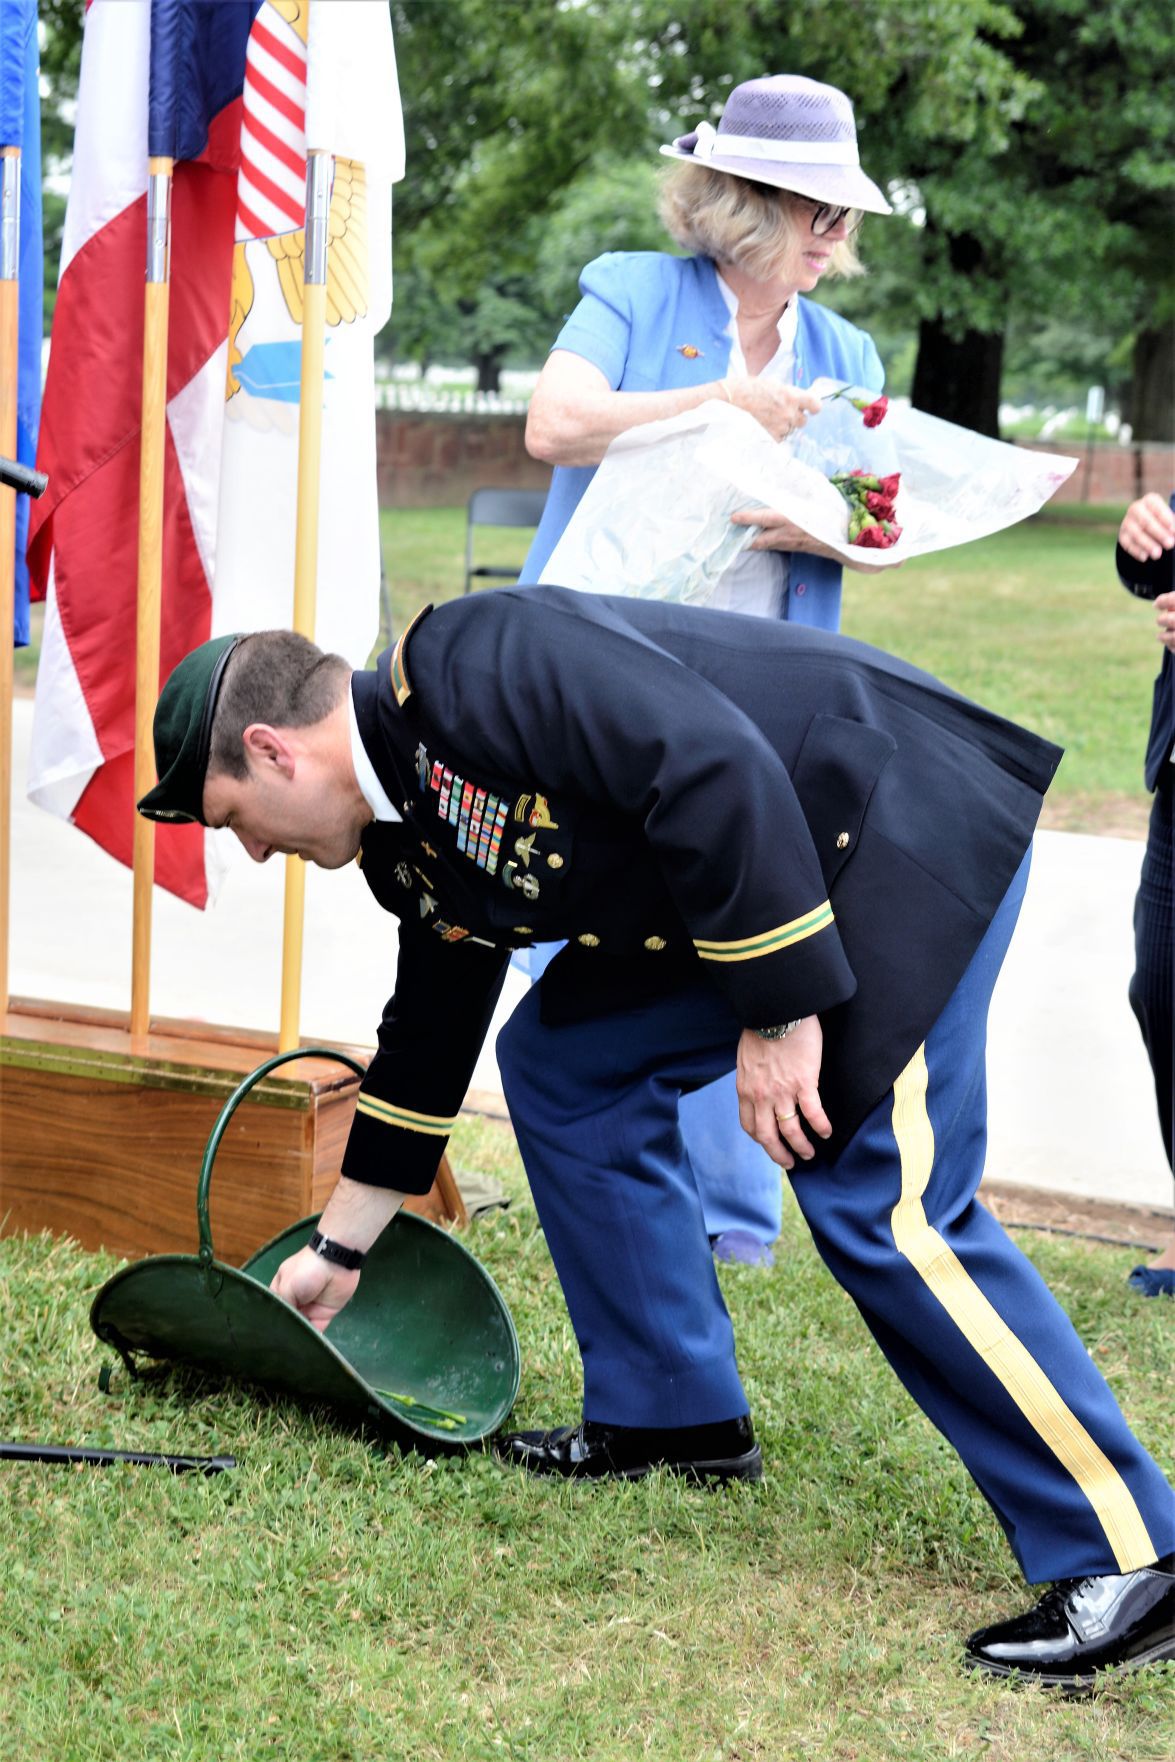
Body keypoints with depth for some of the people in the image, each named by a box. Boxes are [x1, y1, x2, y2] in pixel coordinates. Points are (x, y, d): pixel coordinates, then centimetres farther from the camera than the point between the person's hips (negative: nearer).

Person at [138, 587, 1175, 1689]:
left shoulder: (471, 666, -20)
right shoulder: (408, 834, 11)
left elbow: (714, 769, -29)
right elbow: (426, 1041, 24)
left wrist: (777, 1013, -25)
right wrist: (335, 1254, 31)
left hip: (898, 818, -10)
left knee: (879, 1207, -16)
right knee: (562, 1061, 12)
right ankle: (674, 1417, 21)